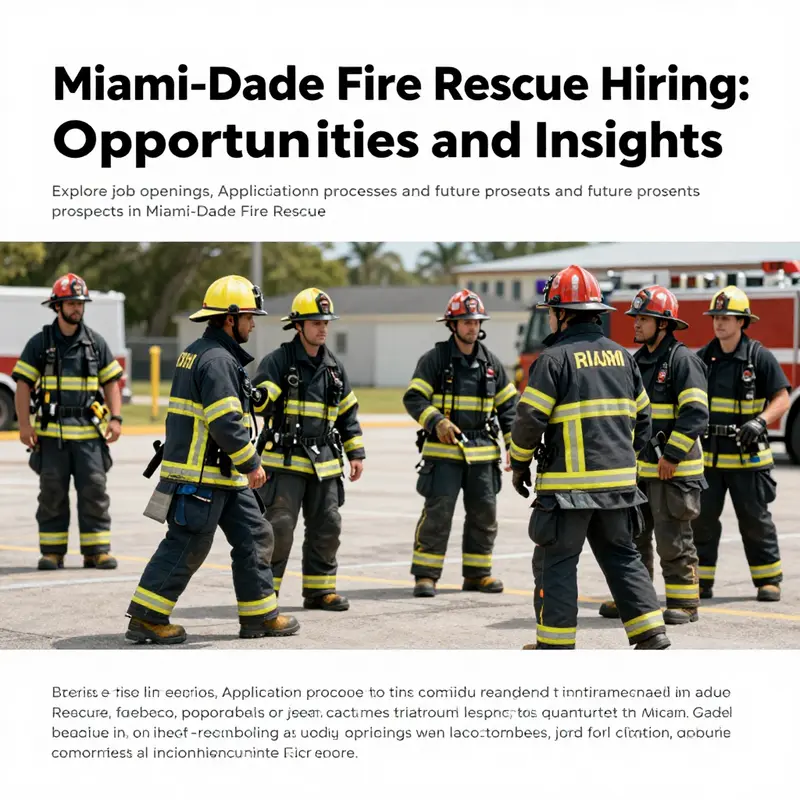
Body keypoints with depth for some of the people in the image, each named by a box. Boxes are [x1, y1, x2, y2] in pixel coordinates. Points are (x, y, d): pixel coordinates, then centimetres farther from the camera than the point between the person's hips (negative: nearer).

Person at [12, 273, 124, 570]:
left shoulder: (96, 342, 9)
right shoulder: (40, 343, 3)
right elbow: (23, 386, 1)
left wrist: (115, 418, -1)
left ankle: (97, 550, 3)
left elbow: (111, 383, 11)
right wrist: (24, 424, -9)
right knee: (52, 493, 3)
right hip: (51, 433, -1)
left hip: (89, 432, 1)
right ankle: (52, 552, 10)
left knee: (94, 490, -2)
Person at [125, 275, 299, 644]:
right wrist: (251, 464, -14)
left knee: (253, 536, 13)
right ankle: (146, 618, 0)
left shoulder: (197, 352, 16)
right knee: (186, 547, -6)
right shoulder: (217, 360, -17)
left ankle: (259, 616, 18)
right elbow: (225, 423, -24)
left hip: (222, 475, 11)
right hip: (203, 475, -11)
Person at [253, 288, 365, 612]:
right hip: (285, 461, -6)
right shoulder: (279, 361, -5)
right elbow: (259, 402, -13)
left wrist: (356, 453, 15)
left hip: (324, 463, 6)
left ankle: (320, 589, 20)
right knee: (278, 526, -11)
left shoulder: (334, 367, 13)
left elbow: (348, 412, 19)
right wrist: (260, 395, -37)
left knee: (327, 527, 9)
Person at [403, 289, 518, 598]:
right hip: (443, 451, -5)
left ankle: (477, 573, 19)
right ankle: (425, 575, -3)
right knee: (437, 512, -9)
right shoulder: (435, 358, -4)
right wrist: (437, 422, -22)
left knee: (484, 513, 7)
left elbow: (508, 404, 15)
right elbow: (413, 398, -8)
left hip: (482, 452, 5)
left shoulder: (490, 361, 10)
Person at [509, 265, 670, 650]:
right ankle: (650, 630, 10)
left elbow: (530, 418, -11)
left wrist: (519, 463, 3)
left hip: (569, 482, -6)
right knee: (621, 554, 16)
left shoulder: (555, 358, -10)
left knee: (556, 560, 3)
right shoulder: (621, 355, 11)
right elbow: (641, 414, 16)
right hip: (619, 480, 6)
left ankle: (555, 643, 5)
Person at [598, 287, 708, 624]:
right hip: (638, 467, 8)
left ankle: (684, 603, 3)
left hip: (672, 469, -8)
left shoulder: (682, 360, -11)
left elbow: (695, 413, -19)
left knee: (673, 539, -4)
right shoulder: (638, 361, 15)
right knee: (632, 536, 11)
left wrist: (672, 455, -21)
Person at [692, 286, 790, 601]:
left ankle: (768, 580, 12)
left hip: (746, 456, -3)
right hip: (707, 454, 4)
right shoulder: (701, 358, 6)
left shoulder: (759, 357, -5)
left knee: (755, 519, 2)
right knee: (701, 519, 3)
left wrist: (760, 422, -24)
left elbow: (781, 399, -8)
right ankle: (701, 581, 11)